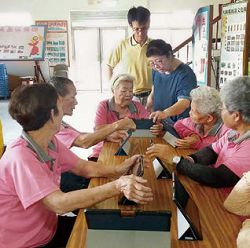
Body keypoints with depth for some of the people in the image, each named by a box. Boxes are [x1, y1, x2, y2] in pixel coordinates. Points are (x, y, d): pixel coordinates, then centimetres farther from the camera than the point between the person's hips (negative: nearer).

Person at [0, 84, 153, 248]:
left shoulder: (50, 142, -3)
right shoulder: (20, 157, -30)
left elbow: (84, 167, 3)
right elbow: (59, 204, -37)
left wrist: (118, 170, -14)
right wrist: (117, 186, -42)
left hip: (49, 227, 7)